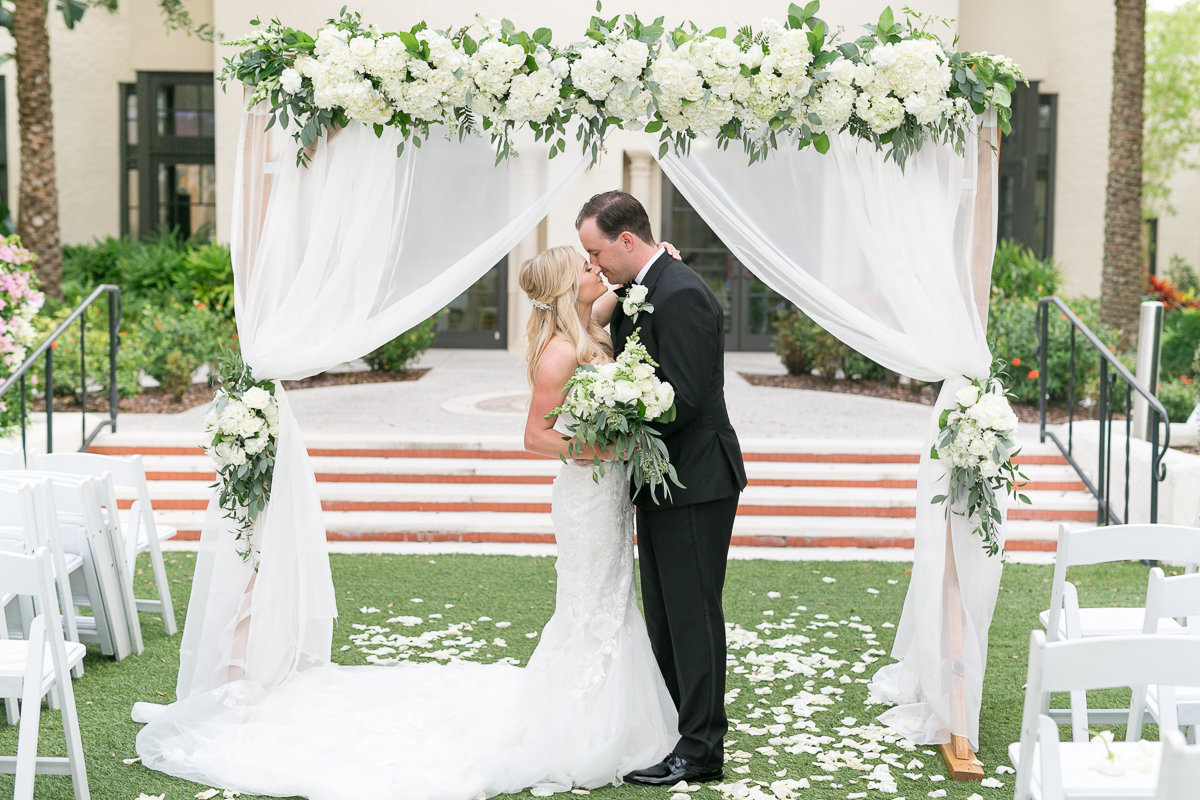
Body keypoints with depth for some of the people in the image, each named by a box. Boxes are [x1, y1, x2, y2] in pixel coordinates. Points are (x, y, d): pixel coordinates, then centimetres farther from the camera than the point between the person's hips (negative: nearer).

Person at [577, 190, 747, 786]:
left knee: (692, 615, -2)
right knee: (662, 612, 17)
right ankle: (668, 727, 29)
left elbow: (684, 400, -23)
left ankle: (700, 749, 7)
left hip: (696, 480, -10)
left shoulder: (681, 295, -20)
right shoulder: (637, 293, 11)